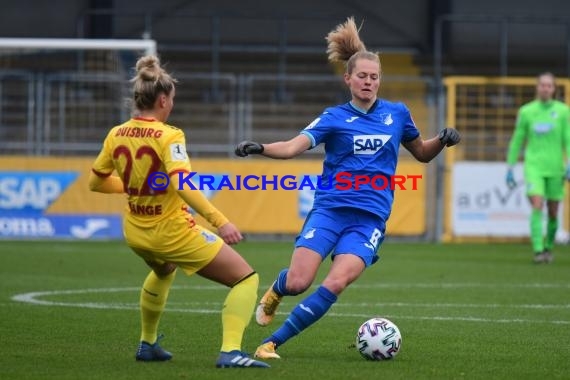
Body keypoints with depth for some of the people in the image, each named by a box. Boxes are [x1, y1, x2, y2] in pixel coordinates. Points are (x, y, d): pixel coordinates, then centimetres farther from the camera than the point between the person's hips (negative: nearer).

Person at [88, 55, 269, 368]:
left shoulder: (116, 136, -1)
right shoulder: (168, 136, -19)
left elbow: (95, 182, 11)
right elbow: (182, 184, -32)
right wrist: (220, 222, -33)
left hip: (135, 233, 7)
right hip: (172, 233, -7)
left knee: (163, 271, 42)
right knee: (246, 278, 0)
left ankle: (147, 344, 48)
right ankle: (230, 351, -16)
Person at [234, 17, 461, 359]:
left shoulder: (397, 114, 10)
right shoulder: (334, 118, 3)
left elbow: (422, 153, 25)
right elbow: (293, 147, -11)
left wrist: (442, 140, 3)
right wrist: (259, 148, -30)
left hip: (370, 217, 1)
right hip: (329, 209, -1)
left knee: (336, 283, -20)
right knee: (297, 283, -14)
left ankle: (273, 342, -9)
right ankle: (274, 293, 26)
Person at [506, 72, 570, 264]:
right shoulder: (526, 111, 3)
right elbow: (517, 141, 10)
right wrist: (510, 168, 10)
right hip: (534, 167, -1)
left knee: (553, 212, 7)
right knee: (537, 207, -16)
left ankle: (548, 247, 28)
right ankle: (537, 251, -19)